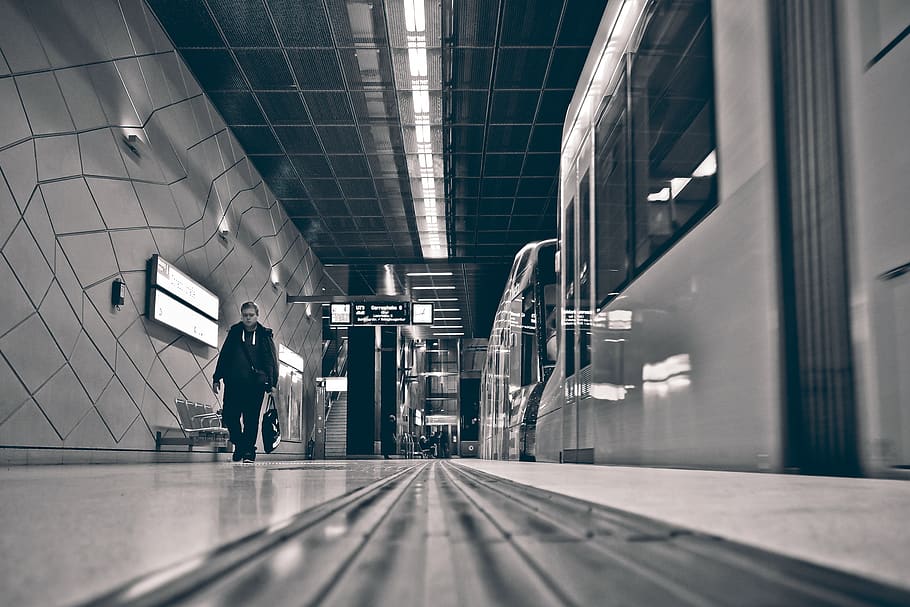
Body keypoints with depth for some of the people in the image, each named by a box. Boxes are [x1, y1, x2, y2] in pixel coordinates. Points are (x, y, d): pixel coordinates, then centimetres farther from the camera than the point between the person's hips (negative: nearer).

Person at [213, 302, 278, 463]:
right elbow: (223, 356, 13)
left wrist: (272, 383, -6)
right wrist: (217, 378, 8)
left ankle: (249, 450, 9)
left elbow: (272, 360, 2)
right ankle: (239, 443, 23)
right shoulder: (234, 332, 10)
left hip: (255, 384, -2)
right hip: (234, 383, 2)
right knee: (229, 417, 1)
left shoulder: (265, 335, 4)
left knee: (251, 419, -1)